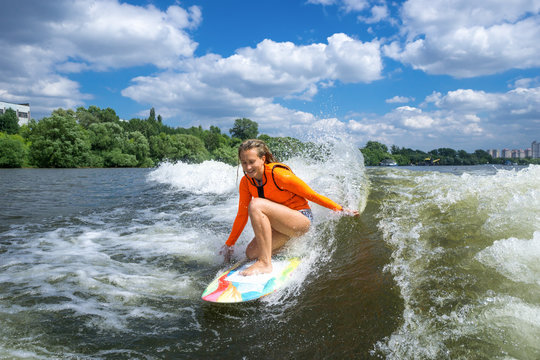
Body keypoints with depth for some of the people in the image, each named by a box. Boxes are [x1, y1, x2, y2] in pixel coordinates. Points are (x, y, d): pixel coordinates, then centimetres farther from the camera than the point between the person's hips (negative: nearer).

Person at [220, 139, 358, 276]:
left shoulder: (278, 174, -22)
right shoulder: (246, 182, -3)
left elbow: (311, 195, -14)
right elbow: (242, 215, 8)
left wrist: (341, 210, -7)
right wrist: (229, 244, 12)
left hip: (302, 220, -8)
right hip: (281, 224, 8)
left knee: (255, 205, -28)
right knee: (251, 254, -7)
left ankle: (265, 263, -28)